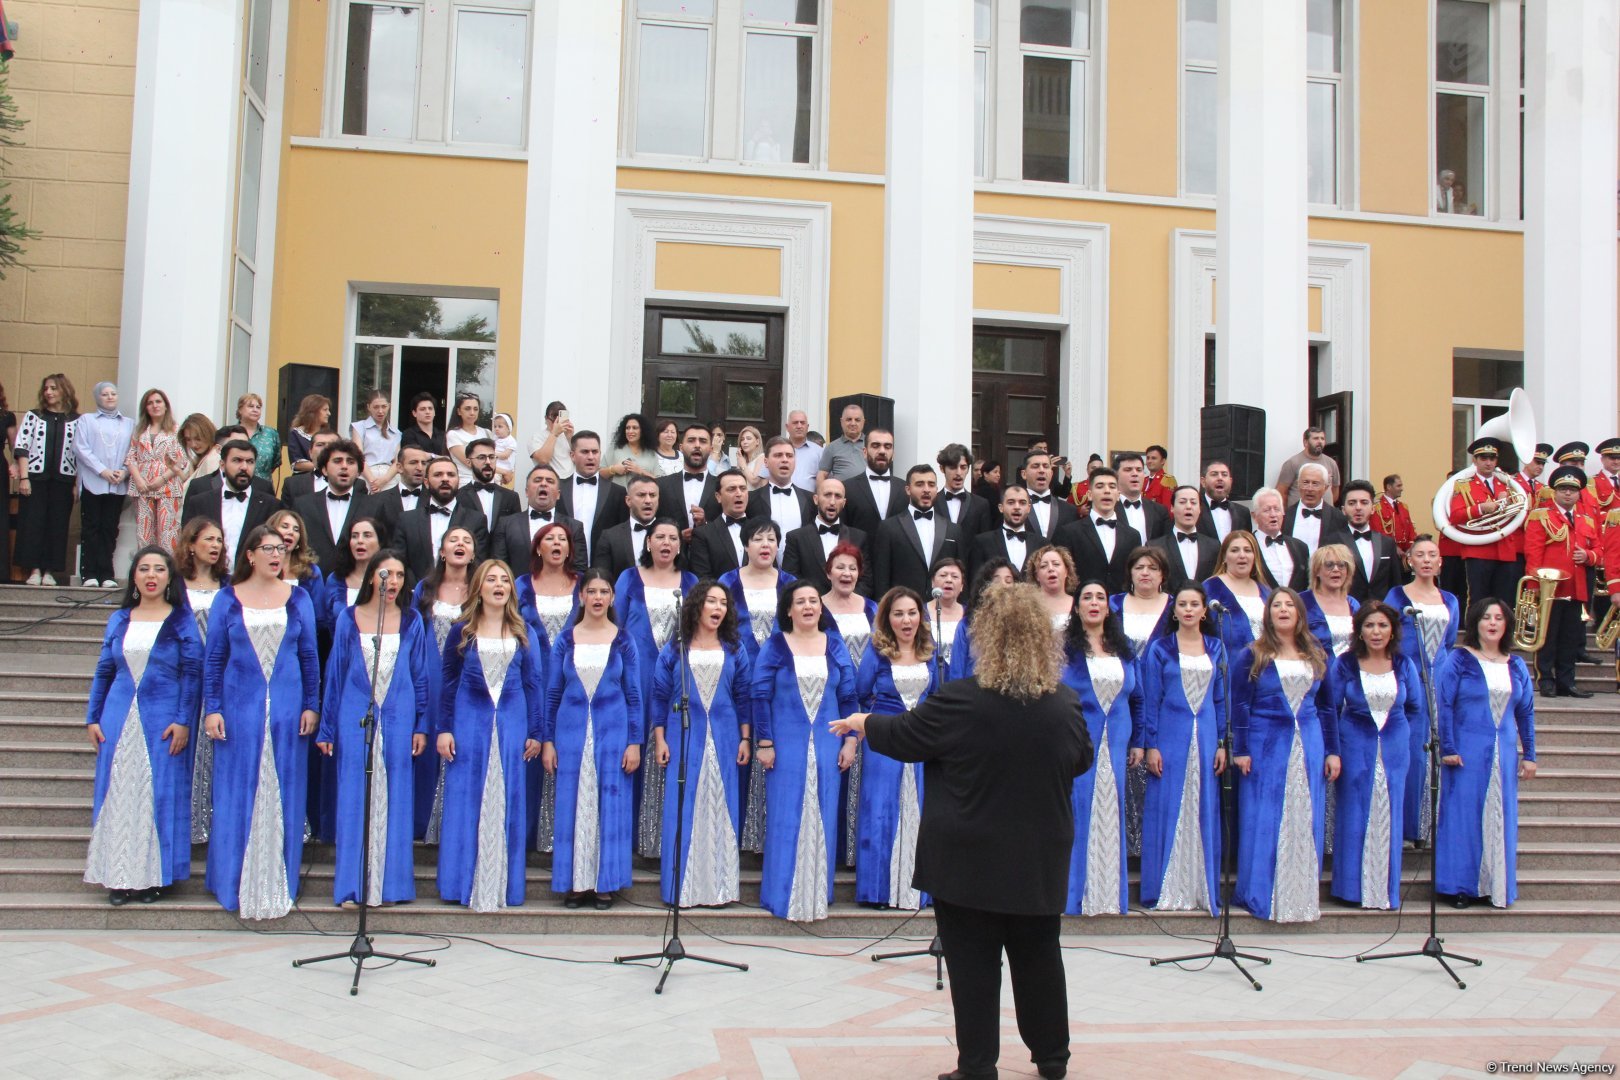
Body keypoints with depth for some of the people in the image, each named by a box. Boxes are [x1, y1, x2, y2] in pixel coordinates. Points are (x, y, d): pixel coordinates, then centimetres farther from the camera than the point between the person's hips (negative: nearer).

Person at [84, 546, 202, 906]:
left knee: (158, 794, -1)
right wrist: (92, 718, 6)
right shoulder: (119, 620, 11)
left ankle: (152, 875, 8)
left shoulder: (181, 621, 1)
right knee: (117, 792, 3)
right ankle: (118, 876, 10)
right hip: (119, 719, 3)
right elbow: (103, 672, 13)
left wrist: (183, 721, -11)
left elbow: (192, 673, -3)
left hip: (162, 721, -3)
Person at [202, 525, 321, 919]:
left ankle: (277, 885, 15)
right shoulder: (228, 600, 4)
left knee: (282, 794, 5)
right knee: (237, 793, 3)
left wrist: (311, 705, 1)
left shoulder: (298, 599, 6)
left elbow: (309, 656, 7)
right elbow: (213, 659, 3)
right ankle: (237, 885, 13)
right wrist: (212, 708, -4)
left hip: (287, 709, 1)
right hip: (240, 707, -1)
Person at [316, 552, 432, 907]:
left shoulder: (412, 622, 6)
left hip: (398, 720, 1)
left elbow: (422, 676, 8)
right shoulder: (349, 619, 4)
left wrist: (422, 726, 2)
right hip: (355, 718, 0)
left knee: (395, 799, 3)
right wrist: (326, 728, 5)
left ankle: (391, 883, 11)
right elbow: (335, 674, 7)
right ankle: (352, 885, 7)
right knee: (354, 799, 1)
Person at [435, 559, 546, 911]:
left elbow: (534, 683, 8)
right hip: (470, 722, -1)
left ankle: (502, 886, 9)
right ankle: (463, 884, 9)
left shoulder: (523, 633, 8)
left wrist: (535, 733, 3)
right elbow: (448, 681, 5)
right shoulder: (462, 631, 5)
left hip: (511, 723, 1)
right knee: (466, 800, 1)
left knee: (507, 801, 2)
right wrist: (444, 729, -2)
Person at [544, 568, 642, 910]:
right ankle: (576, 882, 12)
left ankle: (605, 882, 11)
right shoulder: (565, 641, 5)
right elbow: (552, 694, 8)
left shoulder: (623, 641, 3)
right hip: (571, 731, 1)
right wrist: (547, 740, 2)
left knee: (610, 804, 2)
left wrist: (635, 742, -3)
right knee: (572, 805, 3)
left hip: (612, 731, -1)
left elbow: (634, 695, 3)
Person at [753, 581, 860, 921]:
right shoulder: (775, 646, -1)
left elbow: (848, 697, 8)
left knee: (822, 817, 6)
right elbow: (761, 696, -4)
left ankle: (818, 895, 16)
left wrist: (850, 741, 2)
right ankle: (784, 896, 10)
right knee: (787, 817, 1)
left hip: (827, 746, 3)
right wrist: (764, 743, -9)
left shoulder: (835, 646, 7)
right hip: (787, 744, -3)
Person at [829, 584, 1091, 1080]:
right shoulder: (1066, 703, -6)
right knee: (1039, 957, 18)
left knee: (973, 965, 7)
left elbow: (901, 736, -5)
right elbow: (1082, 760, 11)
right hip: (1041, 858, 4)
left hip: (969, 860, -4)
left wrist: (859, 722, 15)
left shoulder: (960, 700, -19)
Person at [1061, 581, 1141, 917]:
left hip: (1114, 744, 4)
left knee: (1110, 814, 6)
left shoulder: (1124, 649, 11)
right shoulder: (1064, 646, -1)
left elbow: (1136, 697, 16)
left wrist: (1137, 741, 12)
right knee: (1076, 812, -4)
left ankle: (1109, 893, 15)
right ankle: (1073, 893, 4)